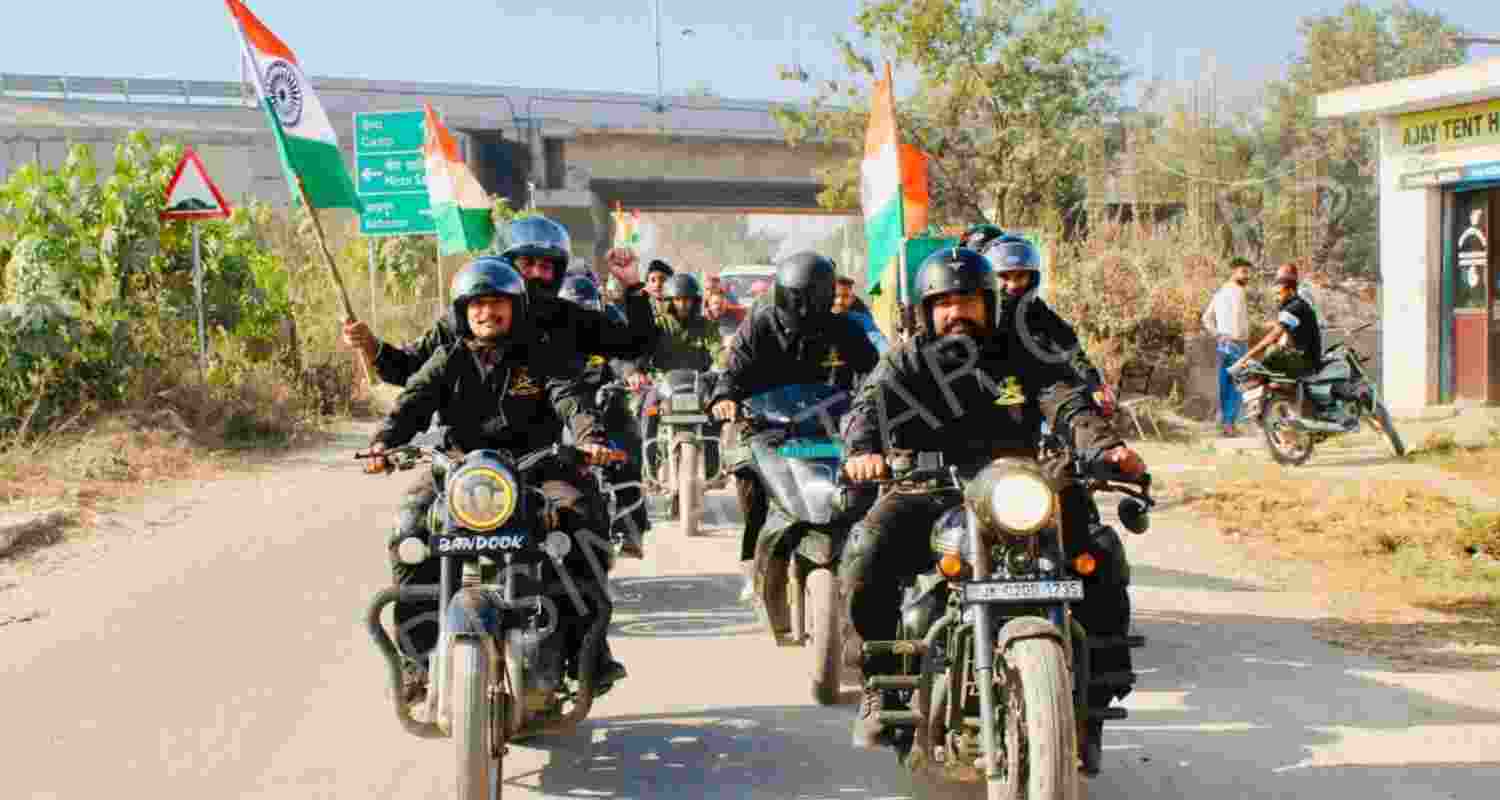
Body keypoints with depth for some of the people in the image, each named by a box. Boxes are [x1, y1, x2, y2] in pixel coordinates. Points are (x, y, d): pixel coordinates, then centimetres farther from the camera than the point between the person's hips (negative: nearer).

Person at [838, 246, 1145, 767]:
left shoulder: (1022, 358, 16)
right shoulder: (905, 363, 12)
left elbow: (1069, 405, 0)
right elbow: (869, 406, -6)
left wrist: (1106, 447, -22)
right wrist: (862, 449, -31)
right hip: (928, 494, -1)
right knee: (868, 553, -29)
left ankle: (1094, 696, -5)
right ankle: (880, 686, -10)